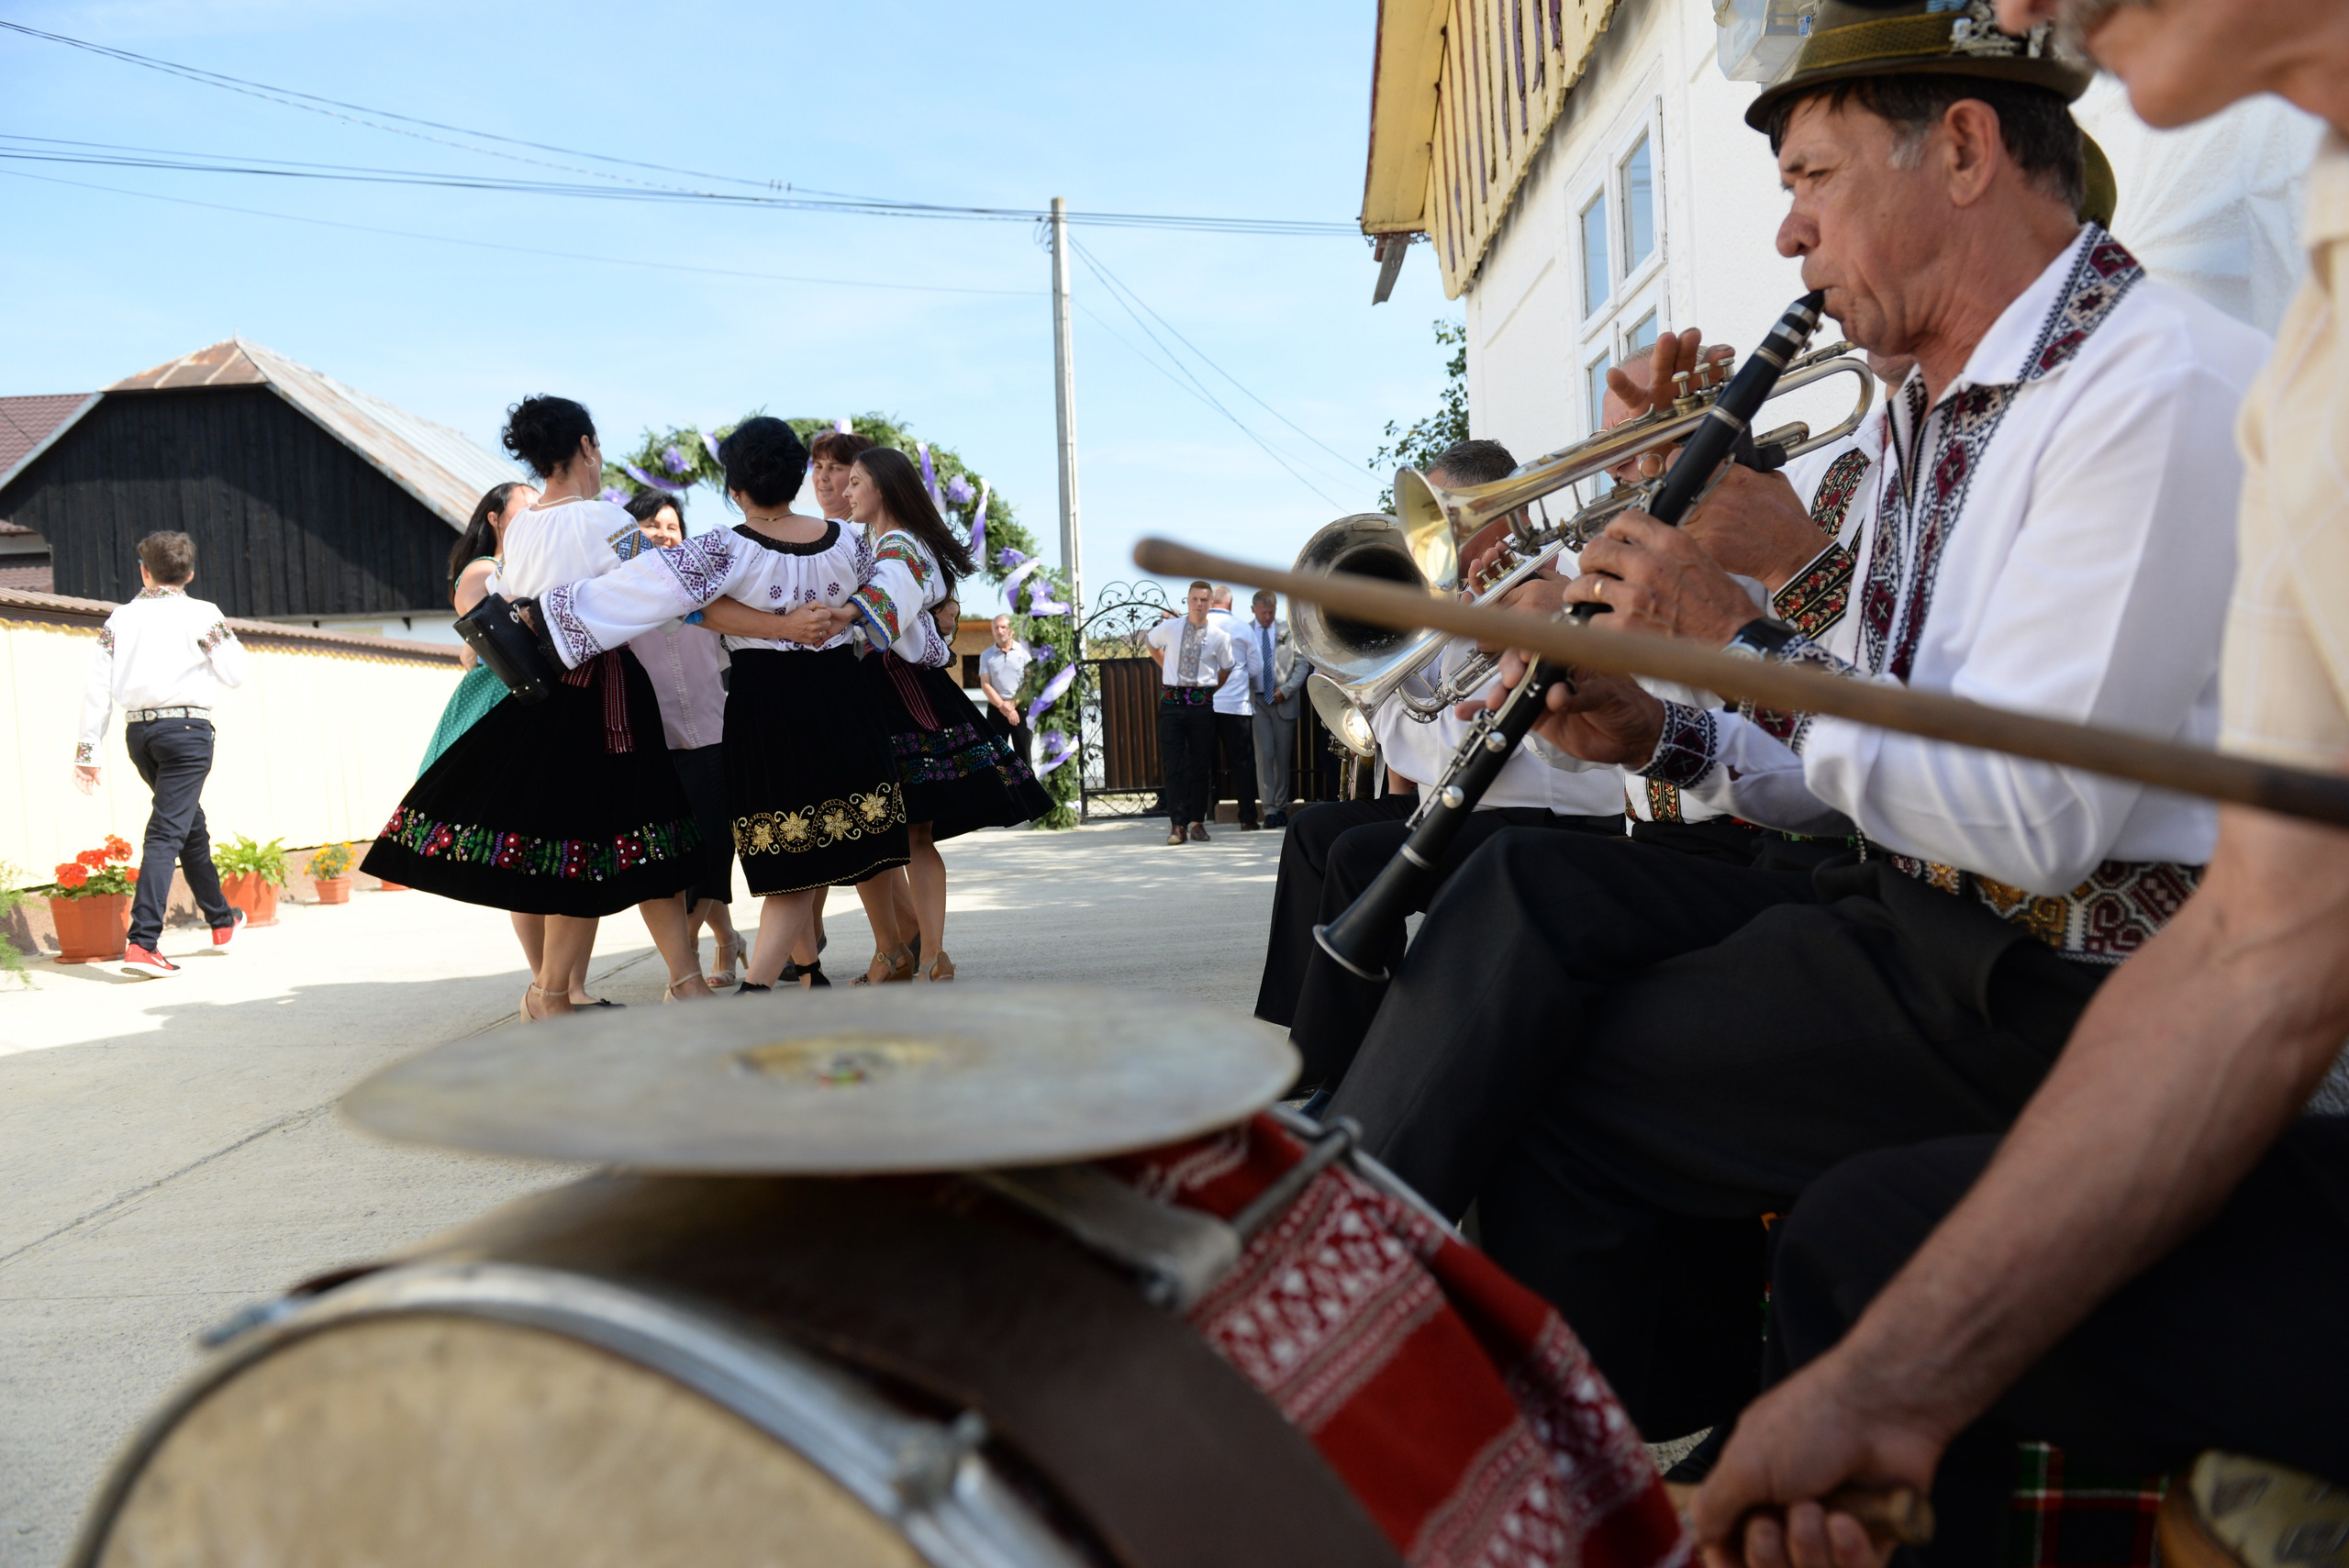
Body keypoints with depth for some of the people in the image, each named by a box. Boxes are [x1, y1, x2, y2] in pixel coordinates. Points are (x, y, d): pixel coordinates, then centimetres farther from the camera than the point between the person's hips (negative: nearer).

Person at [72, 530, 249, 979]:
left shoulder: (121, 617, 9)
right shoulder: (201, 614, -2)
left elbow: (97, 686, 5)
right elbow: (235, 674, 0)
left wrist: (87, 749, 7)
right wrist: (225, 637, 17)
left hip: (138, 732, 5)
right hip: (187, 727, -5)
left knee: (191, 823, 21)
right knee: (166, 832, -9)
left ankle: (222, 921, 35)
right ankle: (141, 943, -19)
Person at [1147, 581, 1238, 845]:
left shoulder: (1219, 636, 1)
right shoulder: (1169, 628, 2)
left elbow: (1227, 668, 16)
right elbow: (1152, 645, 23)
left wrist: (1211, 689, 11)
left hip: (1202, 703, 0)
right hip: (1172, 702, 0)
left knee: (1201, 766, 5)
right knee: (1174, 765, -3)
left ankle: (1197, 822, 14)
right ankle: (1176, 824, -1)